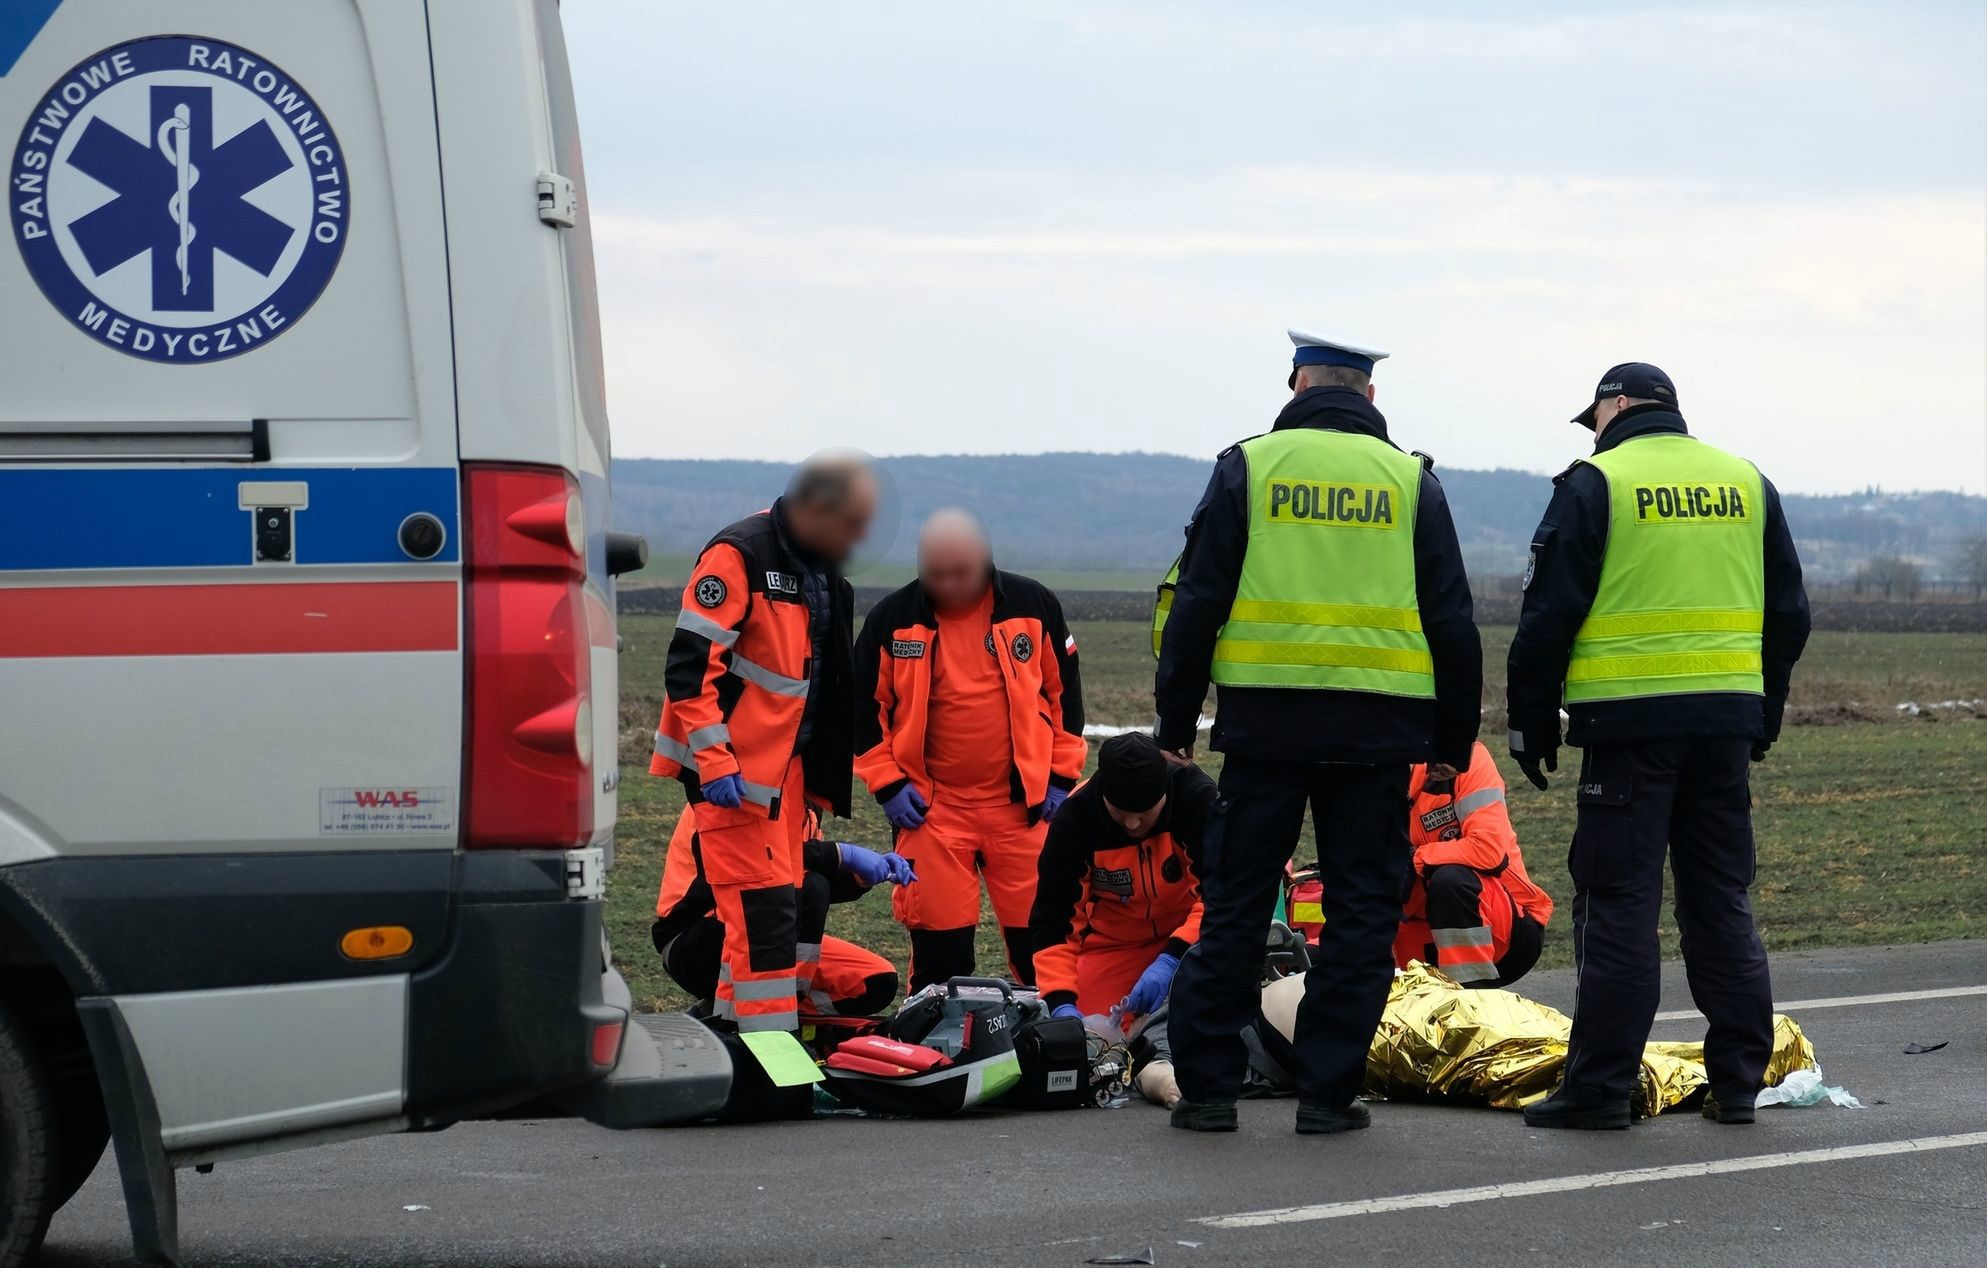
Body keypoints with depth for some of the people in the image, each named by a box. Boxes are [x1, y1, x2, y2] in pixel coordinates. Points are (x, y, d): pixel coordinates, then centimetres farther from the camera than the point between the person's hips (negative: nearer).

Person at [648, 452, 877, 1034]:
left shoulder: (824, 572, 15)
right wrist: (714, 761, -24)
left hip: (787, 767, 9)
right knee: (763, 913, -13)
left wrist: (824, 780, 23)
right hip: (732, 771, -9)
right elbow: (690, 664, -19)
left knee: (794, 905, 10)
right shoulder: (739, 555, -14)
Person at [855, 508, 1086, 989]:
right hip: (931, 807, 0)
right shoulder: (893, 619, 0)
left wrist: (1061, 776, 4)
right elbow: (864, 706, 7)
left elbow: (1064, 692, 9)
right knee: (939, 946, -1)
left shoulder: (1034, 605, 2)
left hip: (1023, 804, 0)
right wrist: (887, 784, -1)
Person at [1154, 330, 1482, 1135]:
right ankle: (1328, 1090, 5)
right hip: (1378, 726, 0)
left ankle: (1208, 1086, 5)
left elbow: (1197, 604, 1)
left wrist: (1175, 721, 7)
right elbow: (1451, 622, 8)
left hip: (1264, 720, 0)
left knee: (1236, 903, 5)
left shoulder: (1247, 467, 3)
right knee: (1361, 908, 7)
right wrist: (1453, 741, 14)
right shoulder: (1410, 480, 7)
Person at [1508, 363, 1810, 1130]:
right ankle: (1737, 1082, 12)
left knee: (1618, 904, -3)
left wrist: (1533, 721, 2)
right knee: (1722, 901, 11)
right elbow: (1788, 613, 17)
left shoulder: (1595, 483, -4)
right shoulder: (1748, 484, 13)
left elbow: (1549, 614, -6)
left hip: (1631, 721, -5)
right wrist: (1765, 715, 25)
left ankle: (1600, 1086, -3)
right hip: (1726, 721, 5)